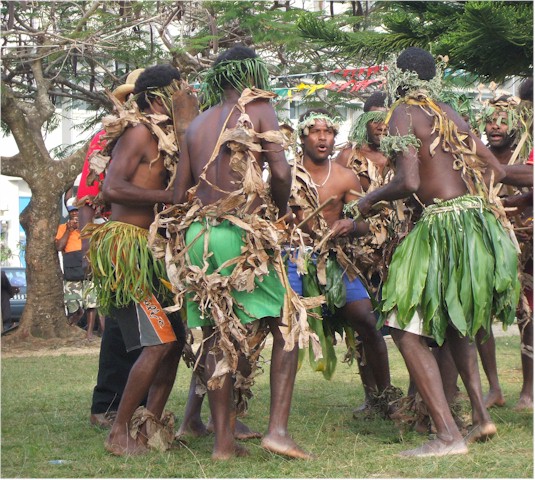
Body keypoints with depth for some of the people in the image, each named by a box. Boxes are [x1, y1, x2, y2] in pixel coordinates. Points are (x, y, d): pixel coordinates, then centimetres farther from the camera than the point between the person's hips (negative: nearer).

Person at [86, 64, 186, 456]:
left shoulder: (161, 137, 18)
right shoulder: (140, 132, -10)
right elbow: (112, 188, -23)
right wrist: (171, 196, -21)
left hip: (145, 252, 10)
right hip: (126, 248, -10)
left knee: (175, 338, 9)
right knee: (159, 342, -13)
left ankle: (150, 428, 15)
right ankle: (119, 434, -5)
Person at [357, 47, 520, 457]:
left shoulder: (403, 115, -5)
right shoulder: (451, 115, 16)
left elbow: (409, 182, -17)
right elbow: (498, 170, 16)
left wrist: (371, 199, 0)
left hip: (445, 225, -8)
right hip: (481, 220, 8)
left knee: (406, 328, -3)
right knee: (455, 323, 26)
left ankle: (449, 434, -11)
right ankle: (481, 415, 20)